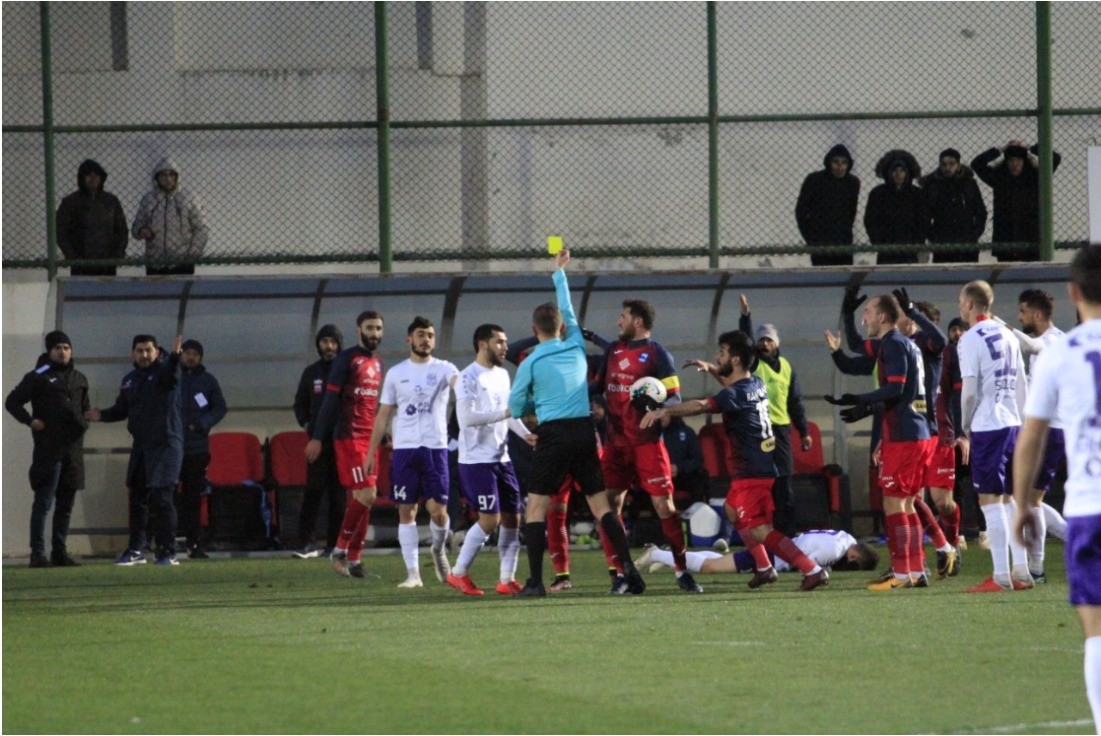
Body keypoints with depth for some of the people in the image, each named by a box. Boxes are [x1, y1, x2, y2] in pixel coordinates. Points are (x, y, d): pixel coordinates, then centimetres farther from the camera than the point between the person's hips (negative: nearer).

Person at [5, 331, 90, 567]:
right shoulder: (38, 377, 0)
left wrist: (84, 423, 11)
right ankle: (38, 554, -9)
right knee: (44, 502, -9)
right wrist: (30, 421, -10)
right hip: (48, 448, -6)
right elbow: (12, 401, 1)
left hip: (73, 448, 6)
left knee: (66, 504, 8)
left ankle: (60, 552, 13)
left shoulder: (79, 379, 18)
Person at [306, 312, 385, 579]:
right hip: (349, 436, -7)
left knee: (358, 499, 6)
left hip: (369, 438, 7)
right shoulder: (347, 360, -6)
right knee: (366, 495, -14)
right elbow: (330, 399, -9)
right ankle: (341, 550, -6)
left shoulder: (378, 363, 16)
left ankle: (354, 559, 8)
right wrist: (317, 437, -12)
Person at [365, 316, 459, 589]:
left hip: (435, 447, -2)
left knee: (438, 509, -7)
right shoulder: (396, 373, 10)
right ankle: (413, 573, 4)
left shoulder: (443, 369, 4)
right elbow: (384, 415, 13)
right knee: (406, 510, 0)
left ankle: (439, 550, 25)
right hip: (404, 449, 2)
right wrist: (371, 452, 8)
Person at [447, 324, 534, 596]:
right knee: (489, 520, -10)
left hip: (501, 458, 8)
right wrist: (505, 412, -25)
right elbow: (467, 417, -22)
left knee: (512, 518, 4)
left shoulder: (502, 375, 14)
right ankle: (459, 574, 2)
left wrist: (526, 434, 9)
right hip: (476, 459, -8)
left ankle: (507, 579, 10)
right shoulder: (468, 378, -12)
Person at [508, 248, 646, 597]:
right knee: (601, 504, 6)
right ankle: (629, 569, -5)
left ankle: (535, 581, -8)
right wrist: (559, 272, 40)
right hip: (585, 432, 4)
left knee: (536, 506, 1)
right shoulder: (576, 347, 9)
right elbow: (567, 310, 27)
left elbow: (515, 408, 7)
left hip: (553, 435, -4)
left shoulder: (530, 363, -1)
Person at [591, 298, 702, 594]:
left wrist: (652, 403, -28)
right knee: (609, 505, -3)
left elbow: (675, 398, -9)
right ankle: (618, 574, 3)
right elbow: (599, 386, 26)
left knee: (664, 506, -5)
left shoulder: (656, 354, -5)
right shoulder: (614, 349, 14)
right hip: (616, 444, 6)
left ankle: (682, 571, 5)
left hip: (646, 443, -6)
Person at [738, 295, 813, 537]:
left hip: (781, 428, 3)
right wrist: (745, 316, -29)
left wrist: (804, 431, 14)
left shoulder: (785, 367, 13)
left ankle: (787, 532, 7)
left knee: (783, 483, 4)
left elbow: (795, 402, 16)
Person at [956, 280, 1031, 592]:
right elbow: (1022, 386, 15)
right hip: (1013, 424, 7)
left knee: (990, 500, -5)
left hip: (987, 426, -7)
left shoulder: (971, 339, -9)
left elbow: (969, 390, -12)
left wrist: (965, 426, 1)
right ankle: (1021, 570, 12)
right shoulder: (1007, 336, 13)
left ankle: (1001, 575, -8)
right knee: (1009, 500, 13)